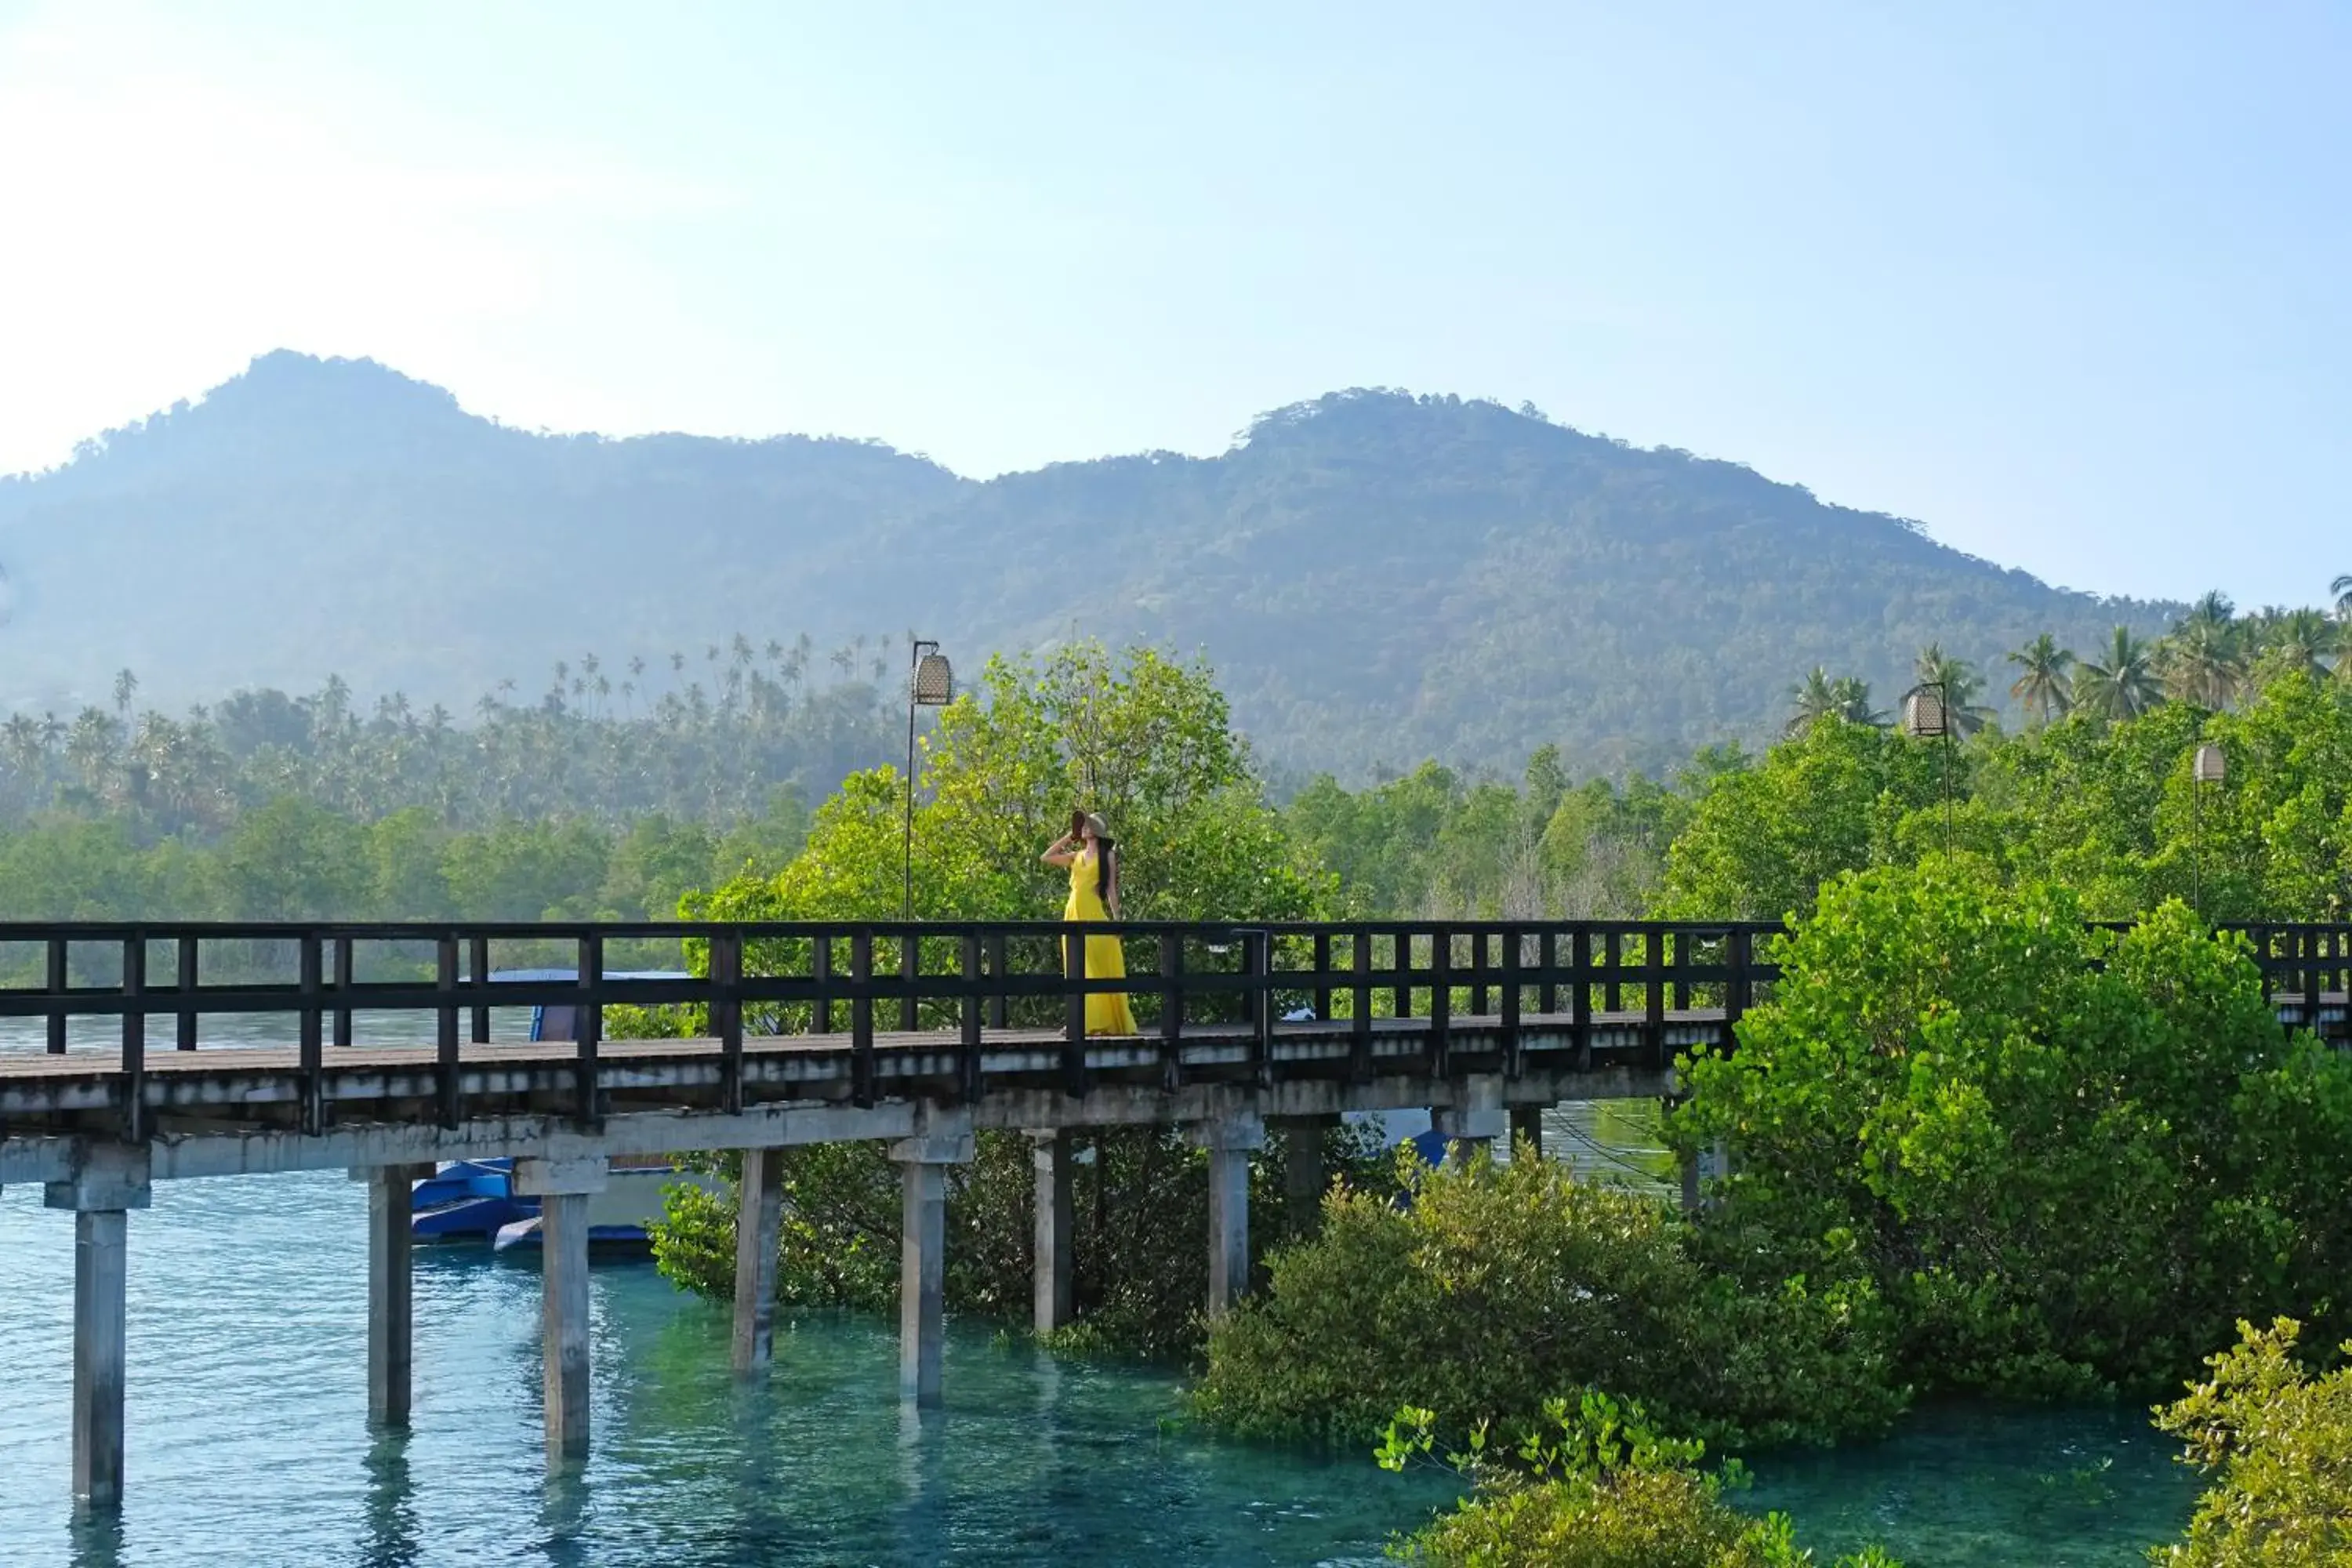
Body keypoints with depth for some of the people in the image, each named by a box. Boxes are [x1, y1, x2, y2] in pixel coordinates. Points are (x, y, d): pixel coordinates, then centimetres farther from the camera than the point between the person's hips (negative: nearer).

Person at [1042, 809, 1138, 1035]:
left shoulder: (1107, 856, 4)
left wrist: (1116, 919, -6)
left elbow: (1111, 889, 1)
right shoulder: (1076, 856, 16)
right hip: (1073, 913, 5)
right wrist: (1068, 836, 15)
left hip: (1094, 914, -5)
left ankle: (1108, 1021, -6)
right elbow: (1046, 858, 16)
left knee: (1100, 969, -6)